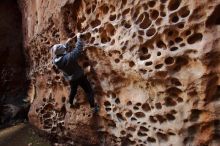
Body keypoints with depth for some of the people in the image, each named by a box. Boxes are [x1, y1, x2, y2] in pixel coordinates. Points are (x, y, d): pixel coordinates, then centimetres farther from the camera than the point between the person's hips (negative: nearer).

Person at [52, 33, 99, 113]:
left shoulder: (55, 60, -15)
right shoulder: (68, 57, -35)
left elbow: (59, 52, 8)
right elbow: (79, 48, -27)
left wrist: (67, 43, 15)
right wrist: (78, 37, -11)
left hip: (70, 79, 7)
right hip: (79, 76, -6)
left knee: (73, 90, 32)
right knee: (89, 91, 7)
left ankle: (70, 103, 52)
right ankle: (93, 107, 11)